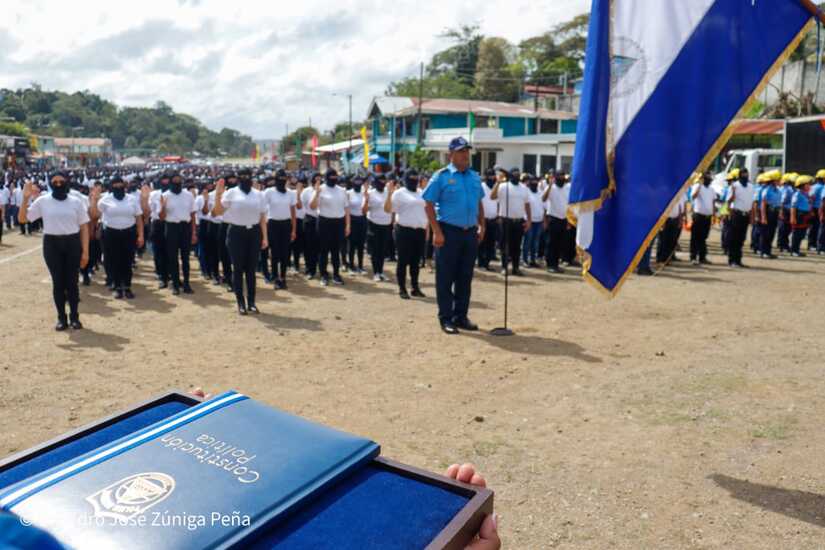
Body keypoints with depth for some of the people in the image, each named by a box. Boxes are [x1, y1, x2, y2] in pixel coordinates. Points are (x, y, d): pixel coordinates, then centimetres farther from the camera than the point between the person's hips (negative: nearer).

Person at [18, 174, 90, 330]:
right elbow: (22, 219, 2)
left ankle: (74, 316, 18)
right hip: (51, 244, 1)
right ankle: (61, 317, 16)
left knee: (72, 282, 5)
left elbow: (84, 227, 1)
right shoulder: (42, 201, 1)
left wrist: (85, 251, -4)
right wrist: (26, 198, -10)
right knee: (57, 282, 5)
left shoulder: (76, 202, 0)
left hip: (72, 244, 0)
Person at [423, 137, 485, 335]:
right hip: (449, 232, -5)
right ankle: (446, 318, 9)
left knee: (465, 277, 11)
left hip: (470, 232, 6)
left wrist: (481, 226, 9)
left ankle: (461, 316, 21)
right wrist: (437, 232, -15)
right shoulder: (442, 176, -6)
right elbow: (429, 205, -9)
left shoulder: (475, 177, 11)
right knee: (446, 277, 1)